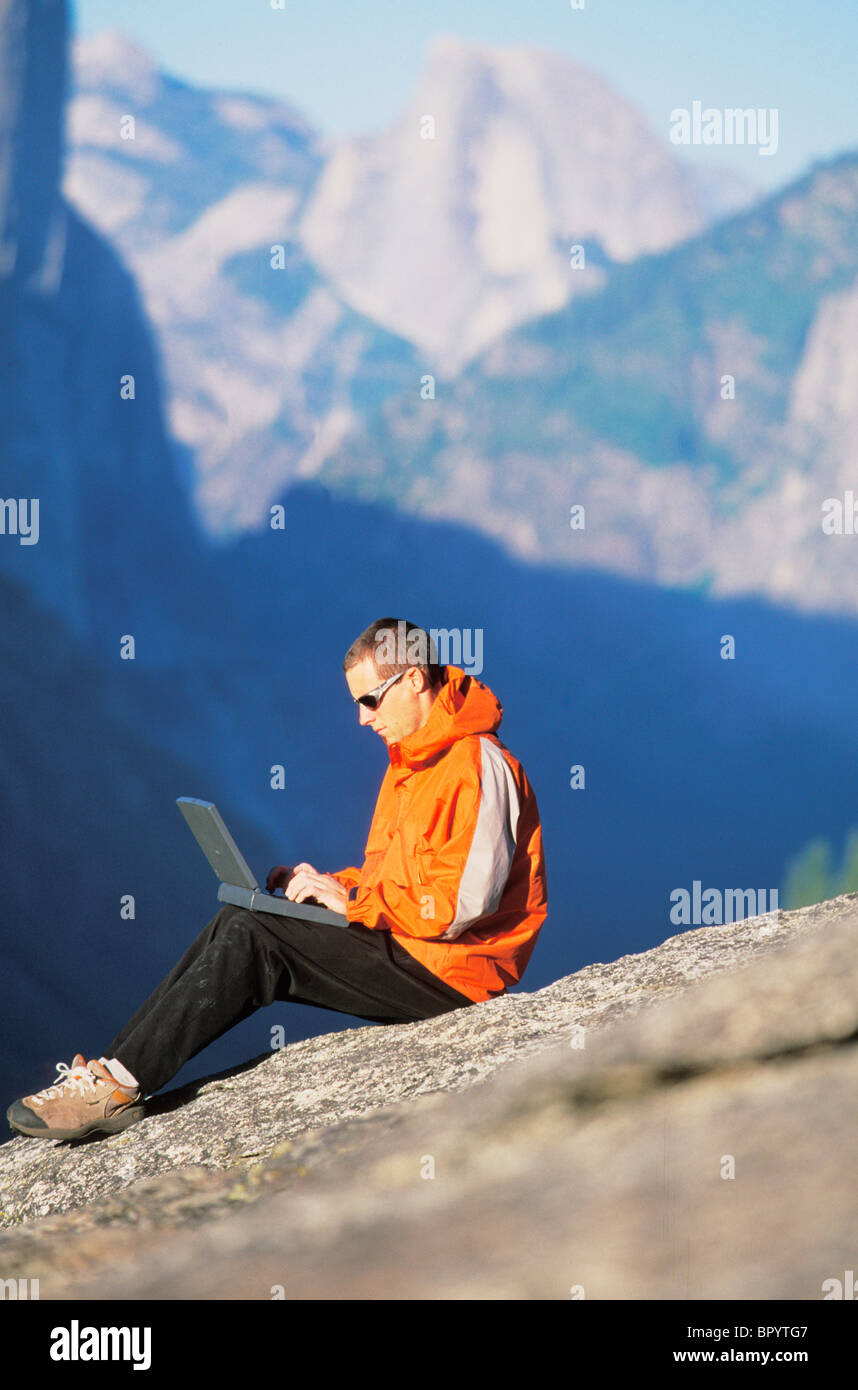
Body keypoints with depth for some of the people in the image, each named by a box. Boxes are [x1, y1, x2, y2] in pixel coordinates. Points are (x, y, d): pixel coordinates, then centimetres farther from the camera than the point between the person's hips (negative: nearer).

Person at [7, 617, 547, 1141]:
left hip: (447, 972, -10)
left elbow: (462, 902, -23)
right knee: (237, 929, -5)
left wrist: (352, 899, -17)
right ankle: (117, 1072, -11)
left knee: (248, 936, -19)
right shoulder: (413, 759, 18)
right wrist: (328, 884, 4)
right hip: (407, 950, 10)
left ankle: (118, 1086, -19)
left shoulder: (478, 765, -15)